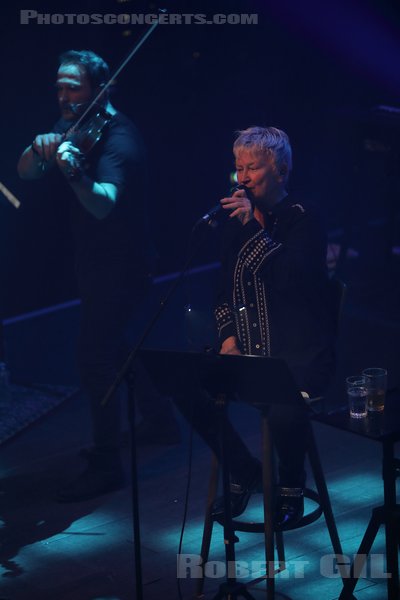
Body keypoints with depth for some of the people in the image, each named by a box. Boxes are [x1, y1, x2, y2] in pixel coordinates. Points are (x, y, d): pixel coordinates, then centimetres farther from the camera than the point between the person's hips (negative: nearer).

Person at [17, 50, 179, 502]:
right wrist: (39, 149, -27)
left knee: (95, 358, -11)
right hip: (96, 261, 10)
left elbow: (103, 204, -38)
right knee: (113, 346, 22)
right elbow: (26, 173, -6)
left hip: (118, 265, -9)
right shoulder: (71, 127, 3)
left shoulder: (117, 138, -23)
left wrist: (75, 172, -57)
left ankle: (106, 465, -2)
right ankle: (161, 419, 41)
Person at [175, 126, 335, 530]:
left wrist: (254, 226, -26)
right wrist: (228, 337, 0)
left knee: (284, 407, -34)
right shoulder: (236, 222, 9)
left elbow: (291, 279, -26)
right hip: (248, 349, 6)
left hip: (300, 352, -6)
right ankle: (244, 472, 8)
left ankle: (291, 486, 0)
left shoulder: (302, 220, -9)